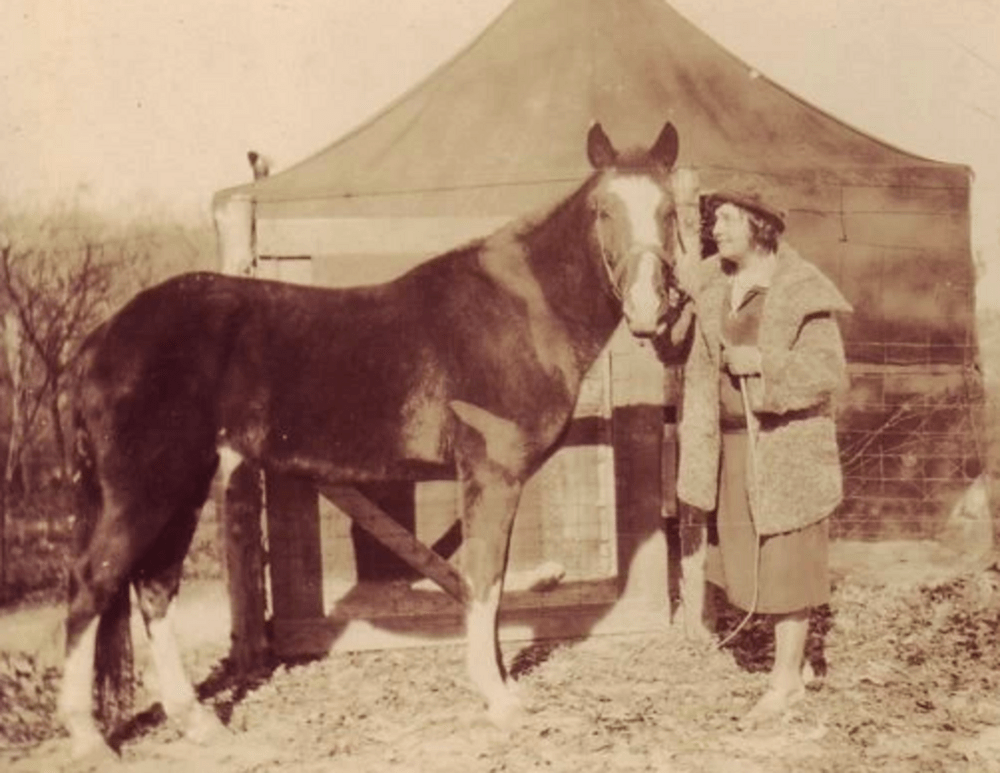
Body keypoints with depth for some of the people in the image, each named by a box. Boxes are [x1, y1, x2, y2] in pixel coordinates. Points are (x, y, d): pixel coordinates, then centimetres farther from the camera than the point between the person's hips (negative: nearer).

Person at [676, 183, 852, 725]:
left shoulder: (802, 291, -12)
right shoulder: (712, 289, 7)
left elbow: (829, 371, -16)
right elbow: (699, 372, 11)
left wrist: (762, 362, -22)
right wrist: (696, 447, 7)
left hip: (787, 443, -7)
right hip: (733, 442, 7)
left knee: (785, 557, 1)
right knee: (745, 554, 12)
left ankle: (786, 678, 12)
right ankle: (790, 666, 29)